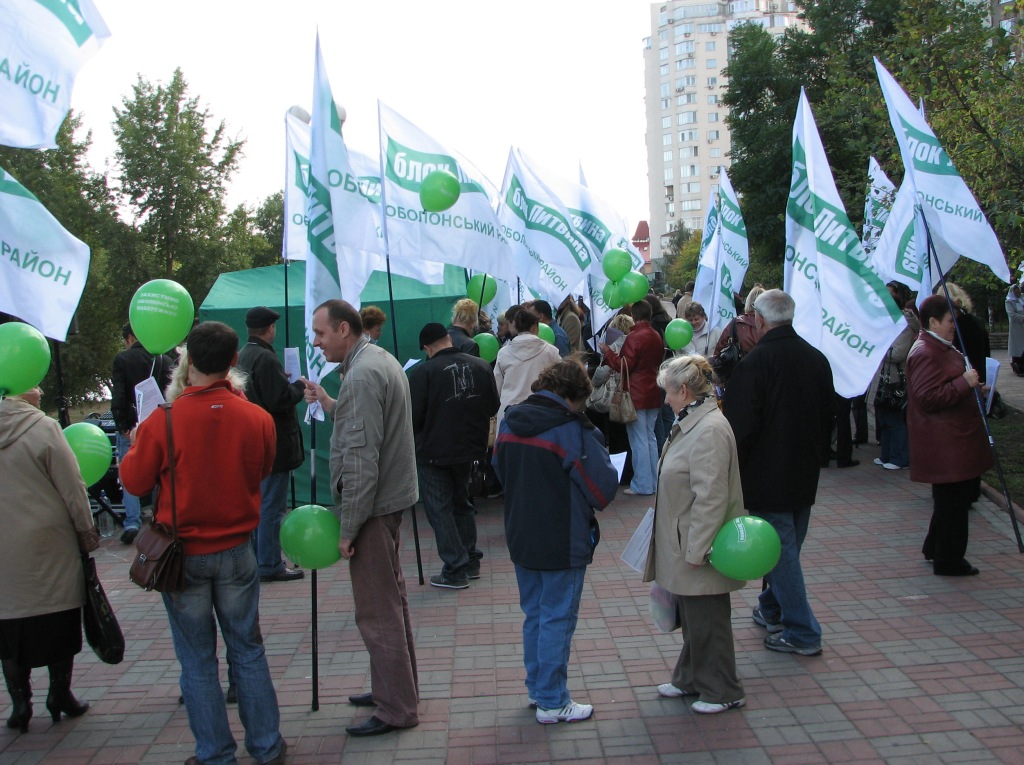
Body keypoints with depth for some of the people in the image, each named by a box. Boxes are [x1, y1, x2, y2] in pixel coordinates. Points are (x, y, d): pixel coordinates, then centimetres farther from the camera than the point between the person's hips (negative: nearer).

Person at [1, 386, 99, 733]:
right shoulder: (44, 428, -14)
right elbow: (72, 488, -12)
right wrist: (87, 533, 0)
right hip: (49, 547, -4)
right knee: (58, 623, 10)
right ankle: (60, 696, 20)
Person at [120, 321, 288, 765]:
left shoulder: (163, 420, -18)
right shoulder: (256, 418, -11)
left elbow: (135, 482, -5)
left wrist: (137, 442, 13)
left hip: (181, 555, -2)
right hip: (236, 551, 2)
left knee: (198, 659, 11)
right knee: (247, 650, 15)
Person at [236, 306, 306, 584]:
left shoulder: (243, 355, 10)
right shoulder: (266, 358, -20)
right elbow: (280, 399, -23)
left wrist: (289, 384, 16)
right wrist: (300, 386, -6)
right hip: (273, 444, -10)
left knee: (257, 503, 18)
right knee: (272, 506, -3)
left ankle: (257, 559, 27)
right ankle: (270, 565, 3)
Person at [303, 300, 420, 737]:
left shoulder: (362, 375, -19)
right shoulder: (381, 361, 13)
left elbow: (361, 458, -23)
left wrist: (348, 527, -19)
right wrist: (330, 405, 13)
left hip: (372, 504, -11)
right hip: (392, 496, 11)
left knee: (377, 611, -2)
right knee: (390, 601, 19)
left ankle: (396, 709, 8)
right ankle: (394, 689, 33)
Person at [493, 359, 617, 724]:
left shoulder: (509, 423, 1)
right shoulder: (571, 430, -20)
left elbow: (500, 470, 15)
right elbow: (604, 489, -15)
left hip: (521, 539, 7)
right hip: (563, 543, -7)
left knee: (534, 615, 19)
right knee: (558, 619, 4)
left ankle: (537, 688, 31)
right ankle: (552, 702, 14)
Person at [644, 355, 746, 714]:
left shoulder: (710, 430, -24)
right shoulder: (690, 423, 10)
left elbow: (710, 497, -26)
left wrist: (696, 550, -23)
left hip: (699, 550, -10)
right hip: (684, 547, 10)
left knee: (706, 620, 4)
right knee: (691, 617, 21)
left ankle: (722, 691, 20)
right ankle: (691, 678, 36)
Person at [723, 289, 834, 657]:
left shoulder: (754, 362, -19)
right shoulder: (817, 358, 4)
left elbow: (739, 426, -19)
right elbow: (828, 417, 15)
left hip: (767, 475, -7)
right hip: (805, 475, 8)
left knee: (780, 549, -1)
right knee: (787, 546, 20)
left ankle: (802, 633, 3)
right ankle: (772, 609, 37)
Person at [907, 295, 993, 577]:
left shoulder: (941, 348, 17)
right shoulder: (925, 353, -19)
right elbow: (928, 398, -27)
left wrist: (973, 388, 19)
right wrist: (965, 384, -24)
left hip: (957, 440, 11)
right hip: (944, 444, -11)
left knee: (964, 493, 18)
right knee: (952, 499, -2)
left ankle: (934, 549, 30)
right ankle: (948, 561, 10)